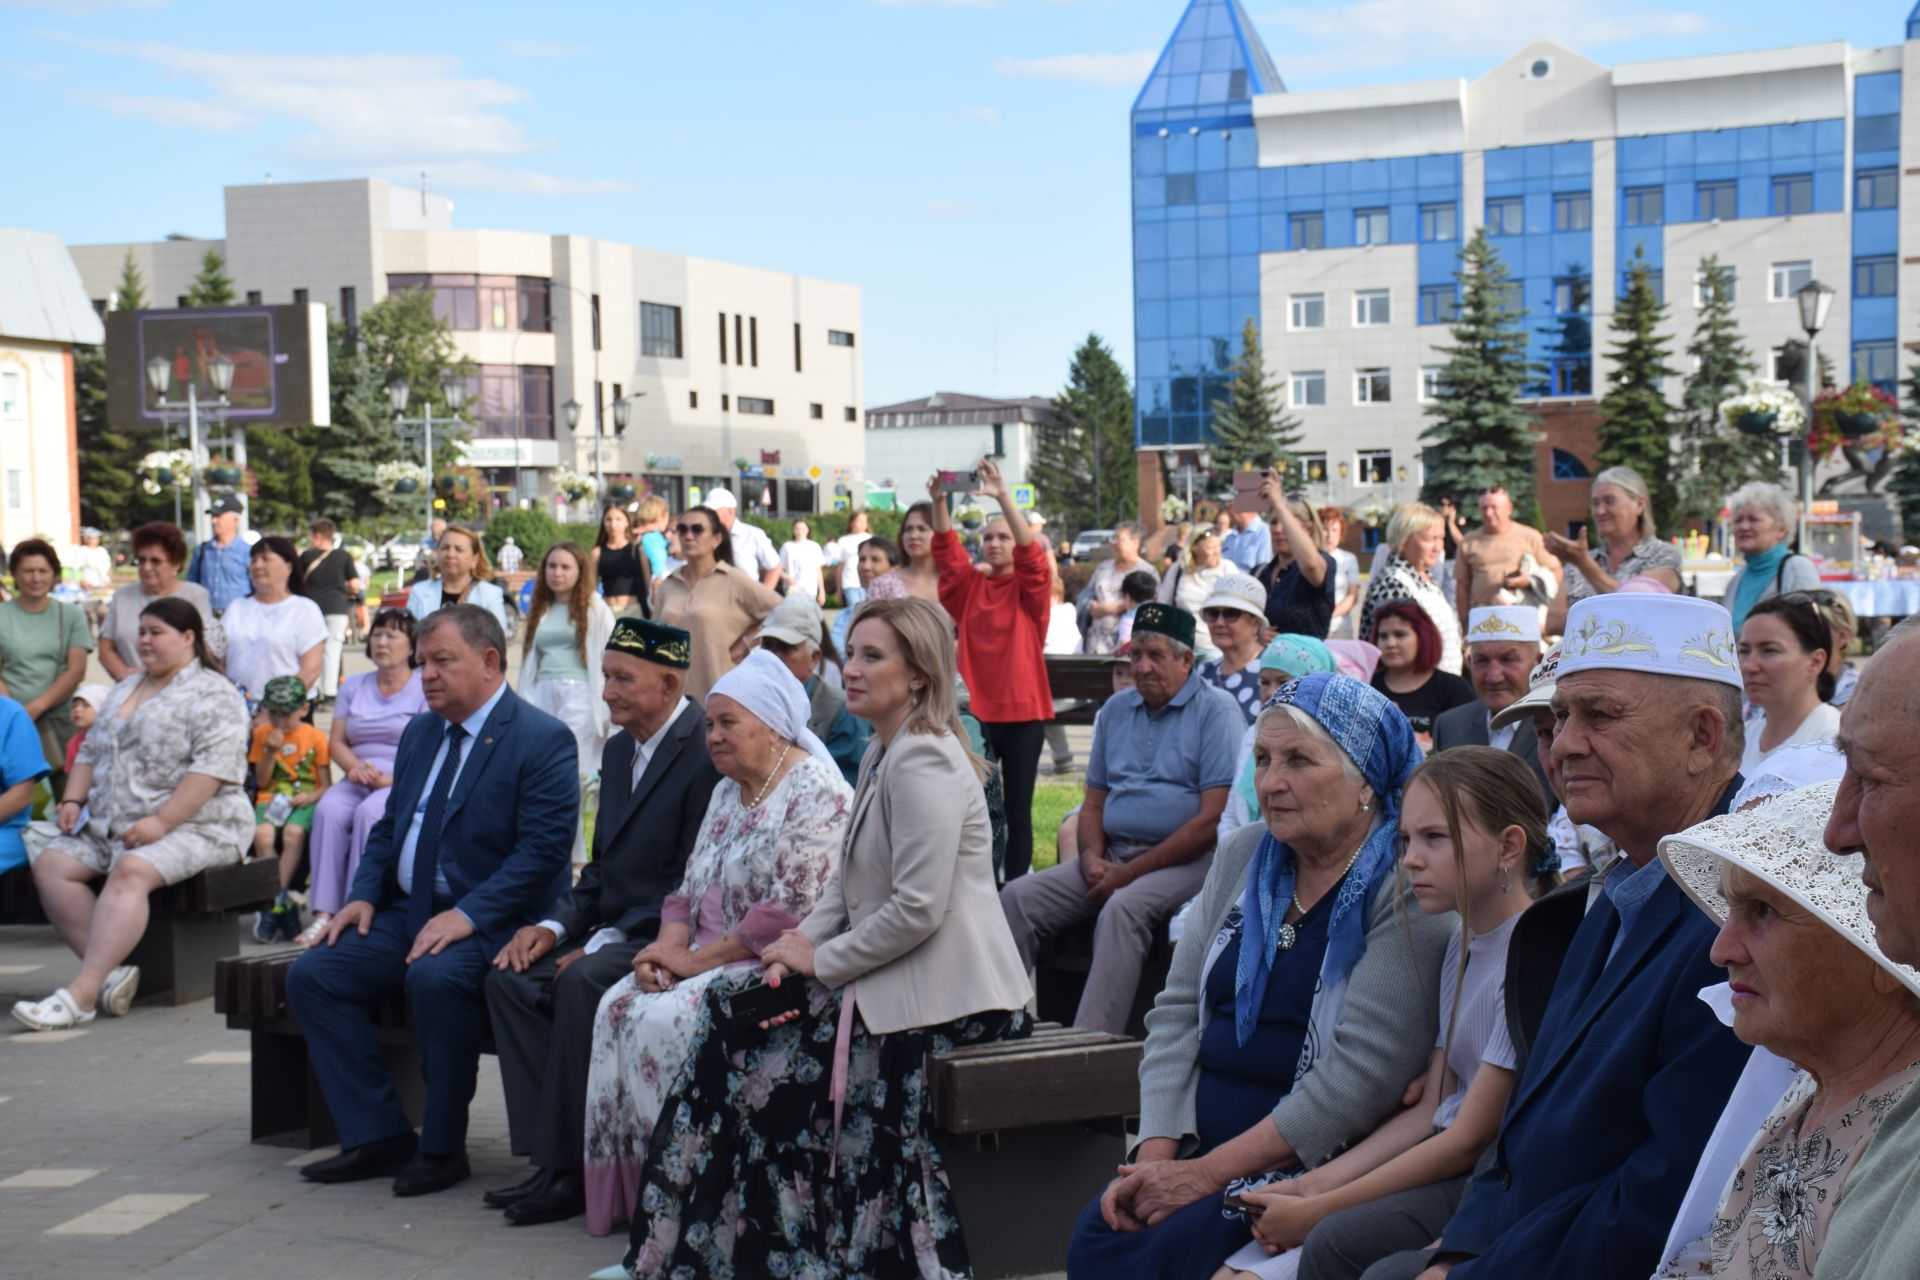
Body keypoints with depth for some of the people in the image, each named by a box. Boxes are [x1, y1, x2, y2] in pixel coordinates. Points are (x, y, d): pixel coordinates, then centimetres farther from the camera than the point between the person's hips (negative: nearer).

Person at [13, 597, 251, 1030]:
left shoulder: (212, 695, -6)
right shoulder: (125, 690, 22)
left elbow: (214, 768, -18)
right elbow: (91, 754, 25)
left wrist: (161, 822, -24)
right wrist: (72, 801, 6)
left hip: (194, 826, -8)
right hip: (110, 827, 8)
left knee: (130, 872, -34)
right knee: (50, 865, -13)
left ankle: (81, 995, -38)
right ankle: (110, 972, -19)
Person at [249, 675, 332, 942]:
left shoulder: (315, 737, 4)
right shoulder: (262, 734, 11)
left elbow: (325, 785, 4)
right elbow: (261, 782, 7)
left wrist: (311, 797, -17)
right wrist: (271, 751, -6)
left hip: (304, 802, -2)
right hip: (271, 800, 2)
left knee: (293, 833, -35)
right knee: (262, 835, -31)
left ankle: (273, 904, -28)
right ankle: (284, 905, -25)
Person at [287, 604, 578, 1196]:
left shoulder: (544, 741, -9)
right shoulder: (419, 733, 17)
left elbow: (543, 849, -18)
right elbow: (389, 827, 23)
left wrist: (468, 914, -25)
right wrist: (364, 895, 4)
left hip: (490, 921, -8)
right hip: (406, 913, 8)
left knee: (436, 978, -36)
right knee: (310, 975, -9)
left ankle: (442, 1147, -17)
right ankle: (378, 1136, -4)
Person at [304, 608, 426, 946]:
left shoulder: (425, 688, 4)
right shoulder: (353, 686, 20)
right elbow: (336, 743, 15)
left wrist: (389, 779, -18)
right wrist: (356, 766, -7)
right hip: (358, 780, 4)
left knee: (368, 813, -34)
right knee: (328, 810, -28)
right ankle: (324, 913, -34)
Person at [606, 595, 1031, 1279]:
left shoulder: (923, 761, -17)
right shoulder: (884, 754, 15)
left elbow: (918, 909, -23)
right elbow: (847, 882, 15)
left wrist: (822, 961, -12)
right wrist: (798, 946, -2)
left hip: (945, 994, -10)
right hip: (892, 975, 10)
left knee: (761, 1048, -9)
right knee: (735, 1003, 4)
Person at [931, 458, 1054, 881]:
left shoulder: (1030, 589, 0)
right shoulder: (971, 585, 8)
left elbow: (1032, 556, -17)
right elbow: (946, 552, -4)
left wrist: (1004, 498, -29)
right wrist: (939, 502, -20)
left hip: (1022, 711, -2)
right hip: (974, 710, 3)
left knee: (1017, 809, 3)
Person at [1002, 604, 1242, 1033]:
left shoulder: (1216, 710, -5)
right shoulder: (1116, 709, 16)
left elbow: (1212, 818, -13)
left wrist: (1131, 872, -14)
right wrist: (1091, 857, -3)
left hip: (1184, 860, -6)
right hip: (1112, 853, 7)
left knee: (1122, 909, -35)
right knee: (1018, 897, -13)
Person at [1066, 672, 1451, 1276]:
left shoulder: (1407, 890, -10)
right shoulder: (1244, 856, 11)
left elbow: (1362, 1075, -18)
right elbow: (1177, 1011, 11)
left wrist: (1207, 1174, -17)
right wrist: (1157, 1154, -4)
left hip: (1316, 1163, -5)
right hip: (1193, 1143, 6)